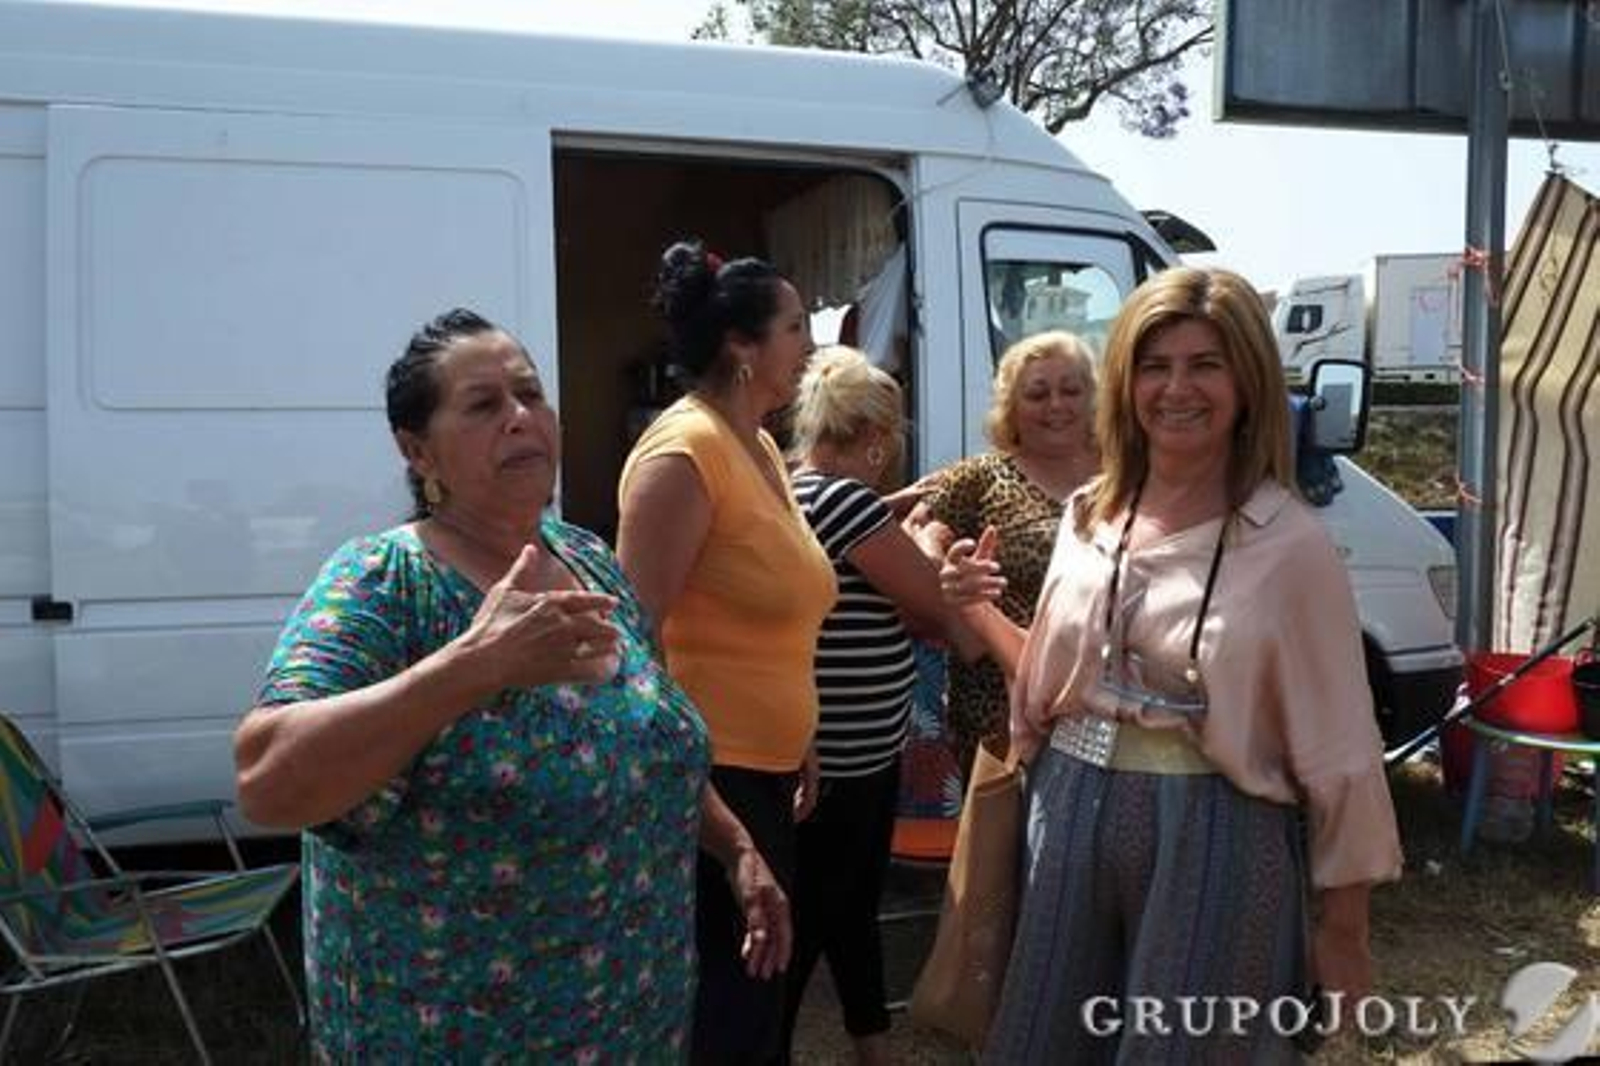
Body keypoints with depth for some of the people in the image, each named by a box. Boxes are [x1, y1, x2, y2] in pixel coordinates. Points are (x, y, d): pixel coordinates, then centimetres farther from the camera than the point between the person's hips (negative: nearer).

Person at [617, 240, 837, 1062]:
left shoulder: (760, 448, 12)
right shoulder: (685, 452, -16)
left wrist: (799, 744, 21)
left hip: (761, 768, 9)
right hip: (703, 773, -9)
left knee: (754, 989, 20)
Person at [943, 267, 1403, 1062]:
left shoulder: (1289, 546, -12)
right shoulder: (1088, 516, 3)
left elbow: (1336, 748, -8)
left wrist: (1343, 926, -4)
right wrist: (981, 615, -3)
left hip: (1213, 841, -5)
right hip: (1071, 819, 5)